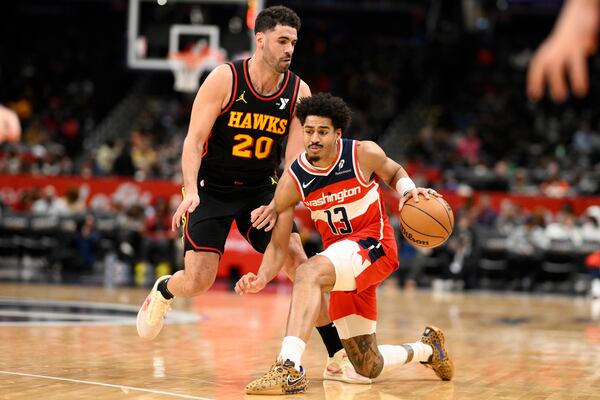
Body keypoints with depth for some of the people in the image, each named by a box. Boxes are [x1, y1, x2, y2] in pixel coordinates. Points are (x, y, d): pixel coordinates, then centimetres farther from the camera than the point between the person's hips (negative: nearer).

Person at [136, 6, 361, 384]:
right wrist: (191, 192, -32)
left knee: (298, 263, -12)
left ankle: (338, 357, -4)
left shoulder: (299, 91, -9)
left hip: (260, 189, 3)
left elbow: (296, 159, -10)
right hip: (212, 189, -3)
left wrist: (276, 204, -26)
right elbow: (194, 140, -18)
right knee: (198, 281, -10)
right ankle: (163, 291, 29)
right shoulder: (224, 79, -18)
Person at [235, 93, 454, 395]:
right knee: (368, 369, 10)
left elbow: (394, 172, 11)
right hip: (341, 259, 5)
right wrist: (261, 279, -24)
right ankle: (426, 349, 43)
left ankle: (289, 367, -46)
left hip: (374, 245, -5)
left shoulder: (364, 154, -12)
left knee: (309, 272, -36)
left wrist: (409, 191, -12)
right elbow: (278, 245, -4)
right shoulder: (292, 181, -8)